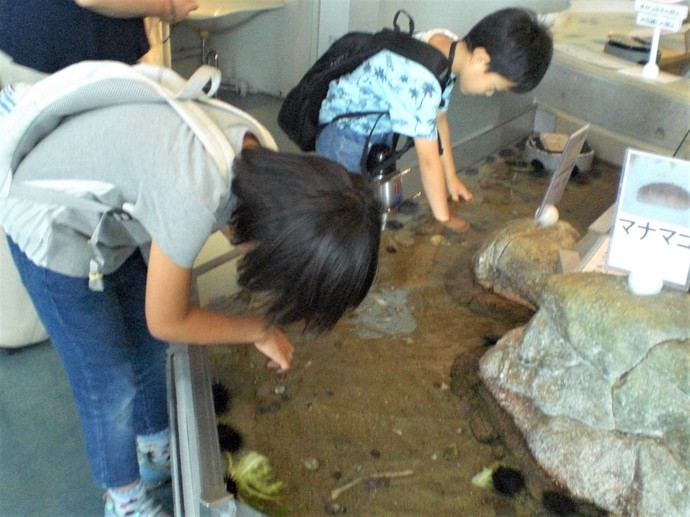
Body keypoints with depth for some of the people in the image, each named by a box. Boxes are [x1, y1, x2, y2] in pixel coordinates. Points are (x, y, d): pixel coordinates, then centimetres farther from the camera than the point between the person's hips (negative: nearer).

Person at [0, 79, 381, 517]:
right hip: (52, 229, -7)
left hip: (112, 213, 7)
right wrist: (259, 331, -10)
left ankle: (156, 452, 45)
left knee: (147, 347, 19)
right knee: (109, 383, 5)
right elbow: (166, 322, -23)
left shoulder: (258, 152, -18)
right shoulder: (194, 202, -41)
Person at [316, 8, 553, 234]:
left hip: (378, 128, 8)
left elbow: (439, 119, 2)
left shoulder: (449, 47, -11)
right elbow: (429, 160, -29)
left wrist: (451, 178, 9)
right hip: (344, 132, -8)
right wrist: (444, 218, -18)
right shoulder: (420, 81, -38)